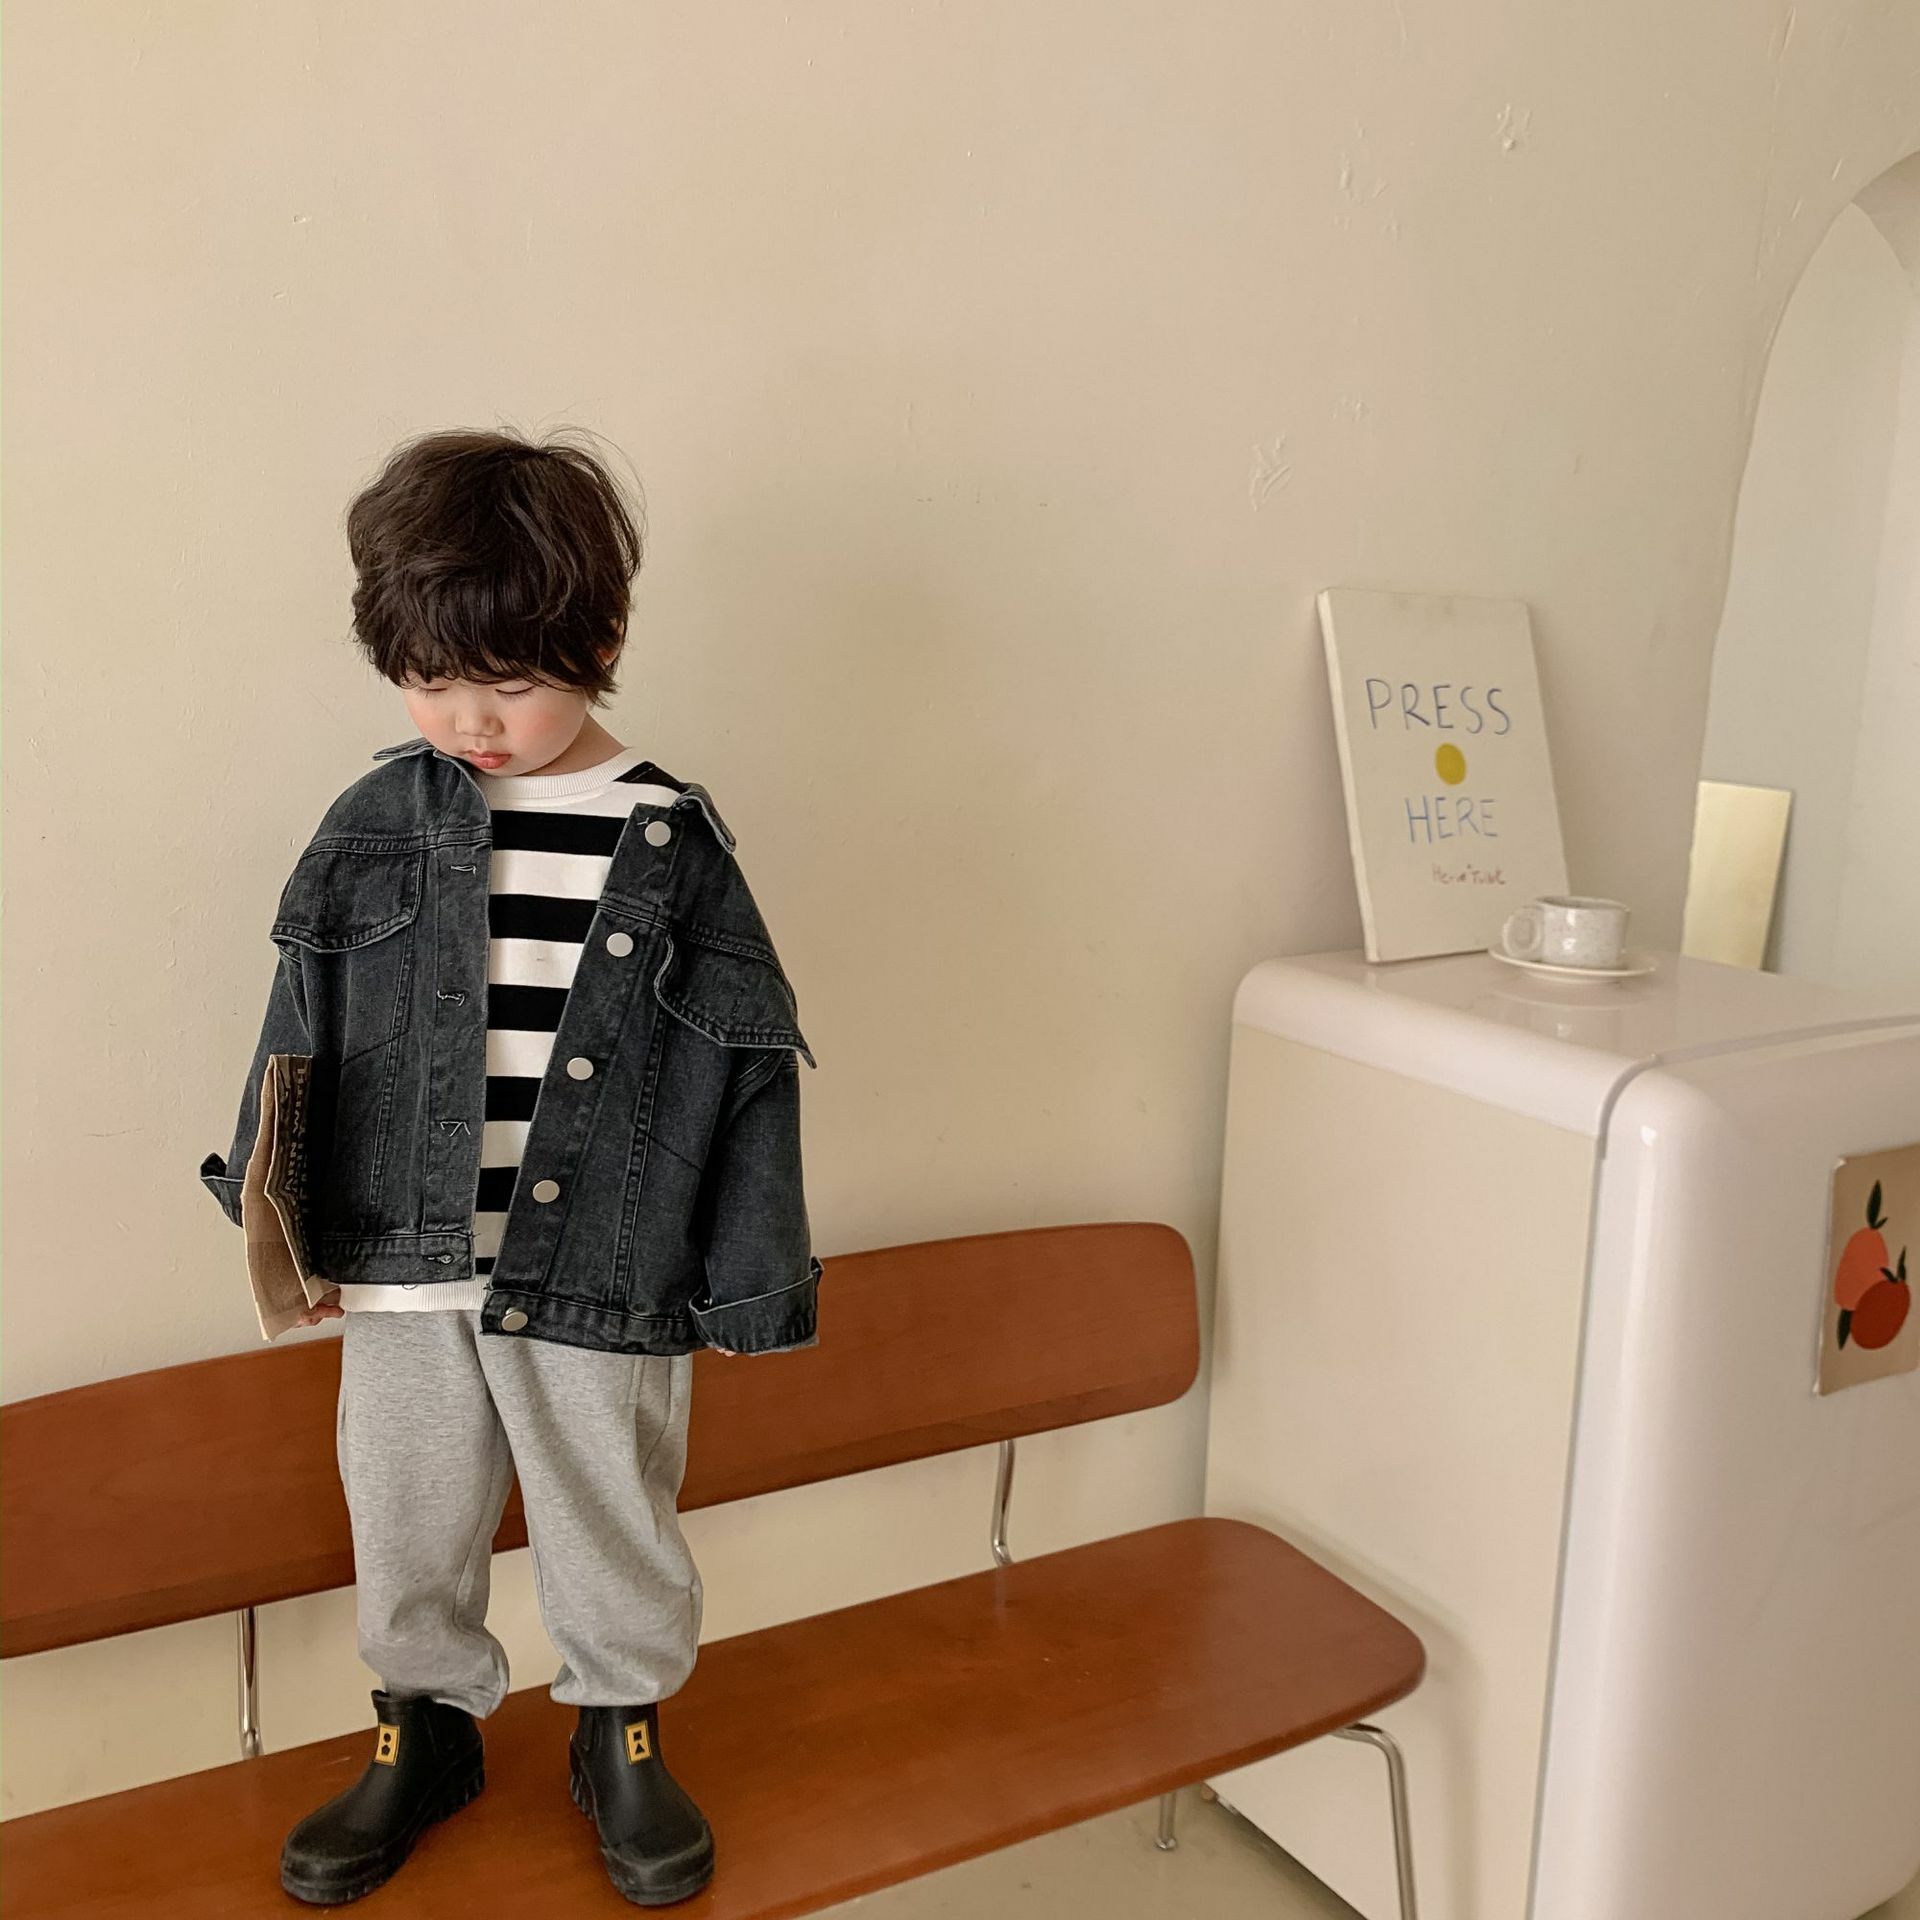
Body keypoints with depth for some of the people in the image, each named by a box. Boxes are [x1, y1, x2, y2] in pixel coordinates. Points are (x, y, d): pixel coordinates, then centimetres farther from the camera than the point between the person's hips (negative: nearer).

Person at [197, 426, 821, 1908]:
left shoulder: (674, 844, -9)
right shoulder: (375, 825, -3)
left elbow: (746, 1063, -5)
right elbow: (303, 1027, 6)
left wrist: (749, 1279, -3)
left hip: (599, 1268, -2)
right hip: (403, 1261, 2)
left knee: (613, 1519, 16)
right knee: (407, 1521, 19)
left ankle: (623, 1732, 41)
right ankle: (428, 1727, 44)